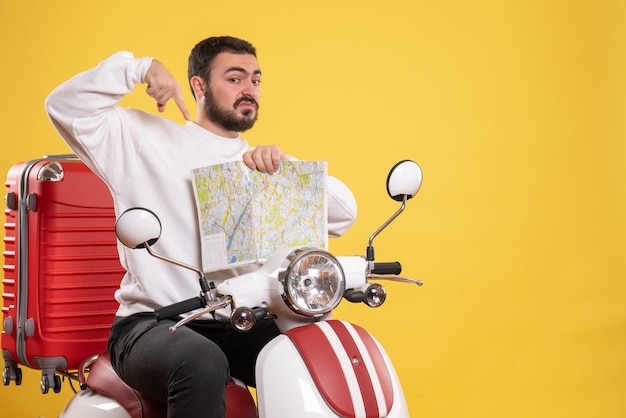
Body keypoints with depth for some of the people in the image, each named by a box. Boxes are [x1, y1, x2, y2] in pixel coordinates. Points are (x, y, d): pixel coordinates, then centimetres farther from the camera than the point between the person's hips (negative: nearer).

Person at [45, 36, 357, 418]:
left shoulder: (267, 166, 17)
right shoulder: (142, 138, 6)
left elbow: (344, 213, 6)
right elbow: (66, 107, -3)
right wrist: (138, 68, -11)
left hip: (245, 328, 4)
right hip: (153, 324, -4)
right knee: (202, 364, -37)